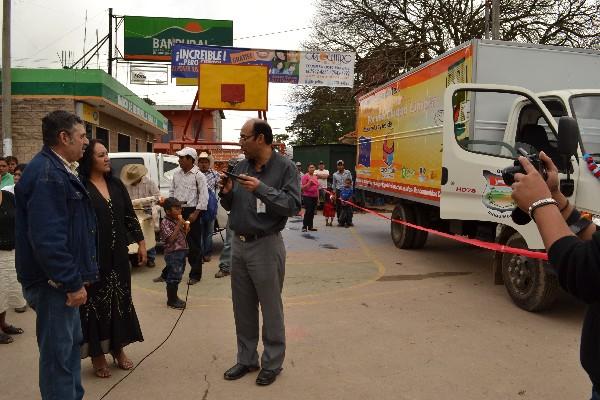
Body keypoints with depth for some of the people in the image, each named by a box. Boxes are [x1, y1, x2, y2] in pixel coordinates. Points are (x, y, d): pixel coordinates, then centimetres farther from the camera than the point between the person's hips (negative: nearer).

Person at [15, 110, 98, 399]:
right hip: (53, 284, -11)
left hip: (63, 280, 11)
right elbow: (47, 239, -27)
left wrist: (76, 278, 18)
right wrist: (72, 283, -23)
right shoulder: (45, 175, -20)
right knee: (58, 353, 2)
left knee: (71, 343, 22)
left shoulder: (59, 171, 13)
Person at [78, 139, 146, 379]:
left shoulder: (116, 185, 7)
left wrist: (141, 243, 10)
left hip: (118, 254, 6)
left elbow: (130, 216, 11)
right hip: (92, 255, -5)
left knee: (120, 299, 13)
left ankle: (118, 349, 29)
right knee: (95, 301, 6)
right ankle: (97, 355, 21)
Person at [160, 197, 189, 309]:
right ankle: (171, 300, 11)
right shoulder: (165, 223, -14)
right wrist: (179, 225, -22)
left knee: (177, 277, 16)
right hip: (173, 254, -8)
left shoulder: (178, 221, 12)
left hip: (181, 252, 8)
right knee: (173, 278, 0)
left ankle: (174, 298, 29)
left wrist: (186, 228, 0)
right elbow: (171, 239, -24)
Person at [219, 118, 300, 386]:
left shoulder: (284, 167, -8)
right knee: (242, 307, 15)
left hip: (266, 246, -6)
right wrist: (226, 192, -6)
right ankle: (246, 359, 30)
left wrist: (262, 189, -25)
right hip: (238, 244, 6)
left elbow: (293, 205, -17)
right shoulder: (241, 167, 9)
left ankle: (272, 363, 21)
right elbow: (230, 206, 16)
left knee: (270, 308, 6)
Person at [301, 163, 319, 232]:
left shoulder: (315, 176, 14)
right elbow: (302, 187, -9)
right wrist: (309, 183, -22)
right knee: (308, 211, -9)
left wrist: (318, 197, 18)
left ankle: (310, 226, 16)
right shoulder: (305, 176, -6)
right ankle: (304, 227, -3)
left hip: (314, 197, 6)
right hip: (307, 196, -6)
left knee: (312, 212, 9)